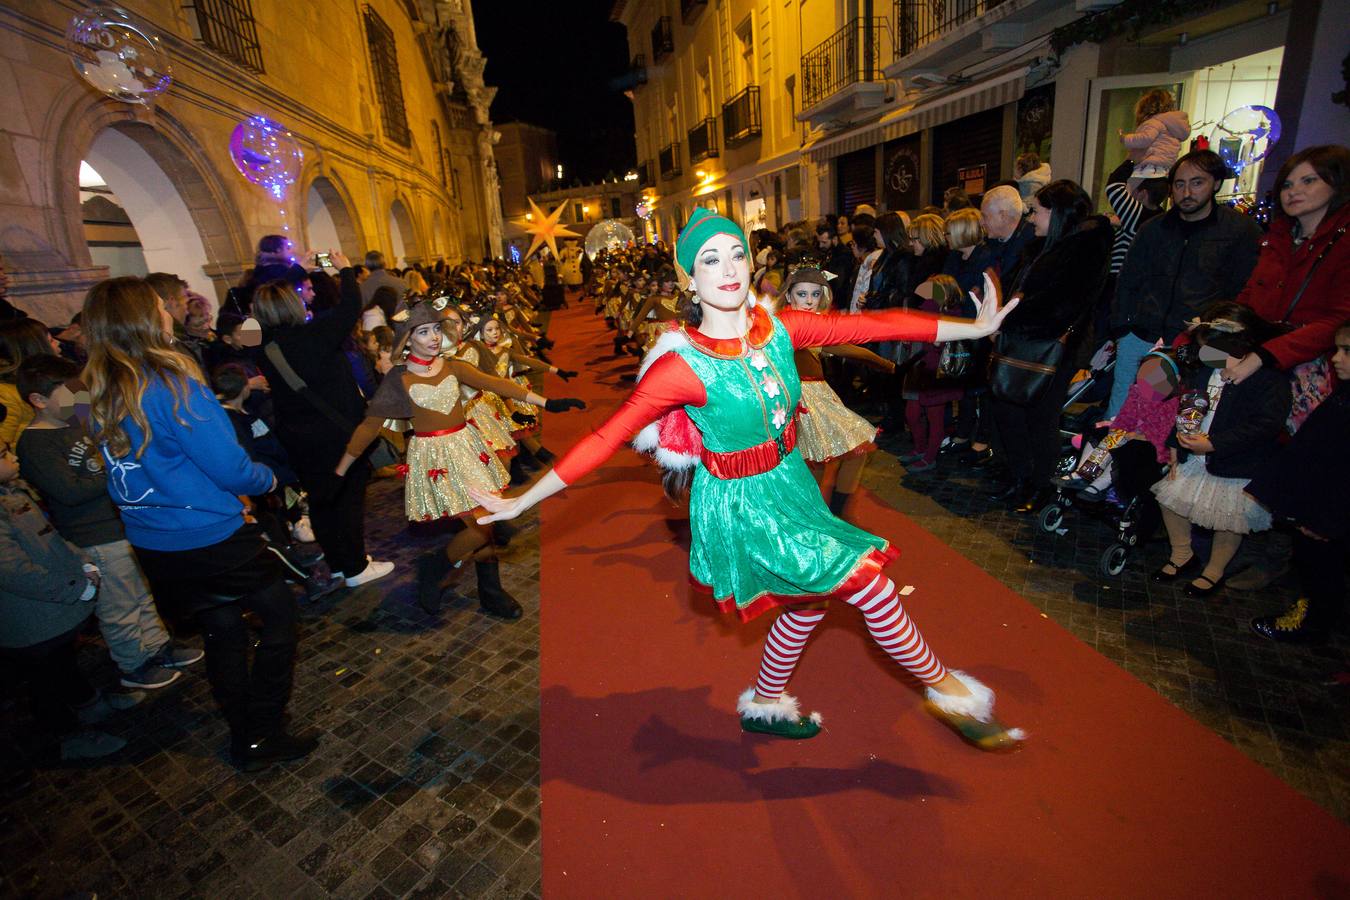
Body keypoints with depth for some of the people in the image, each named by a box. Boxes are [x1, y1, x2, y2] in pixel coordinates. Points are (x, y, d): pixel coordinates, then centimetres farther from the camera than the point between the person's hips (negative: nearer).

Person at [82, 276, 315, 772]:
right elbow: (229, 469, -19)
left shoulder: (101, 395, 3)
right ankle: (263, 735, 17)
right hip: (209, 539, -7)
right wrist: (266, 478, 1)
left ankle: (245, 737, 33)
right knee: (278, 614, 11)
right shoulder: (172, 384, -20)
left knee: (222, 631, 20)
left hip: (151, 544, 7)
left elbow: (137, 468, 15)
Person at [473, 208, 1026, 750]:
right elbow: (605, 439, -21)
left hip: (790, 482, 7)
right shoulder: (683, 366, -24)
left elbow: (871, 325, -7)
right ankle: (947, 690, 24)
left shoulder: (778, 328, -9)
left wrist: (976, 328, -3)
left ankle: (764, 705, 46)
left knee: (811, 601, 21)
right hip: (741, 505, -7)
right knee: (867, 580, -5)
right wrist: (521, 502, -20)